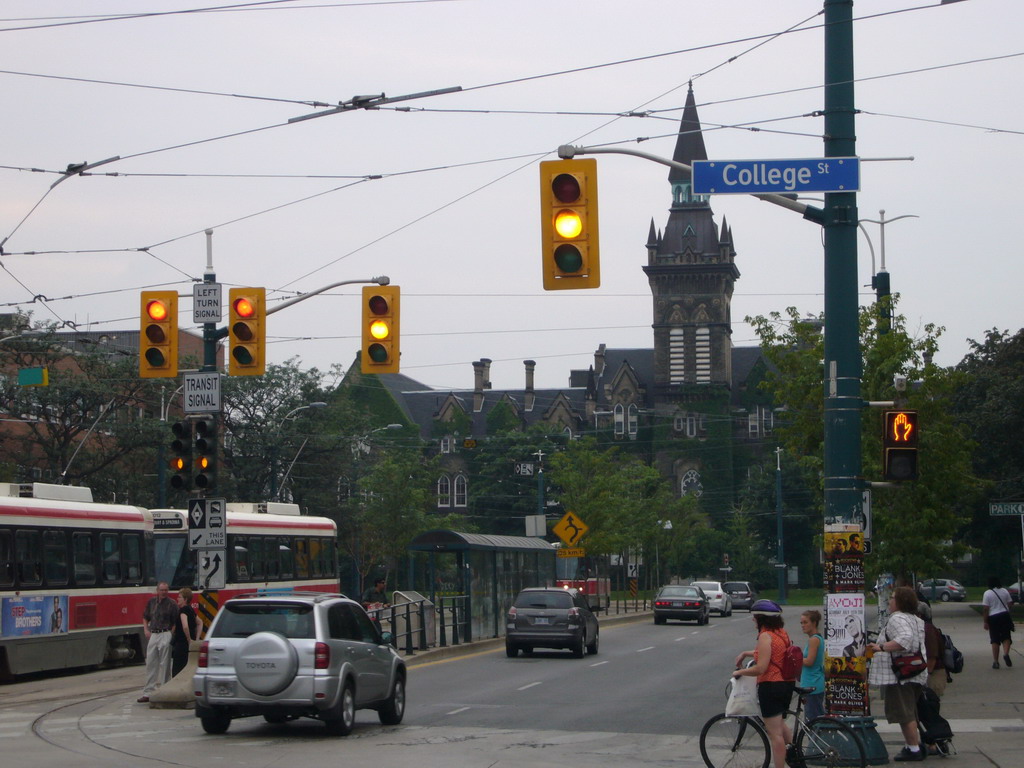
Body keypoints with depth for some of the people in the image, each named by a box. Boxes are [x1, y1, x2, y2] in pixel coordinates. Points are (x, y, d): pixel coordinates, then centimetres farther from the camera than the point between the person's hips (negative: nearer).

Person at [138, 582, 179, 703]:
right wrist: (146, 630, 8)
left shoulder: (172, 604, -4)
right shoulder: (151, 602, 11)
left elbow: (176, 622, -3)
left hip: (165, 635, -5)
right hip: (152, 635, 5)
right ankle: (148, 692, 7)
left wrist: (171, 633, -13)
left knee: (164, 664, -2)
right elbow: (145, 617, 22)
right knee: (150, 663, 4)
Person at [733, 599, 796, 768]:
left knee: (775, 733, 0)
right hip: (787, 684, 9)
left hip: (770, 686, -9)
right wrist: (746, 653, 26)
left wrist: (740, 672, -9)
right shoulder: (783, 633, 8)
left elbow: (761, 668, -23)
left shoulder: (765, 636, -18)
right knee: (779, 724, 27)